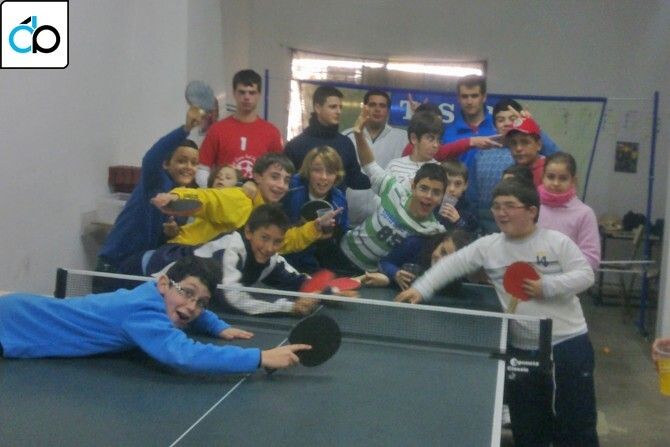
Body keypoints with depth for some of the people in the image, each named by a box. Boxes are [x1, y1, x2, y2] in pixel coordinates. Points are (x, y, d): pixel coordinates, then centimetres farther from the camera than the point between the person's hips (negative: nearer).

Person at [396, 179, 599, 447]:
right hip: (521, 350, 2)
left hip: (568, 344, -2)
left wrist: (546, 287, -19)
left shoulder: (557, 241, -4)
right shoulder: (488, 246, 1)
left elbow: (585, 275, -7)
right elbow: (451, 264, -6)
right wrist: (421, 289, -18)